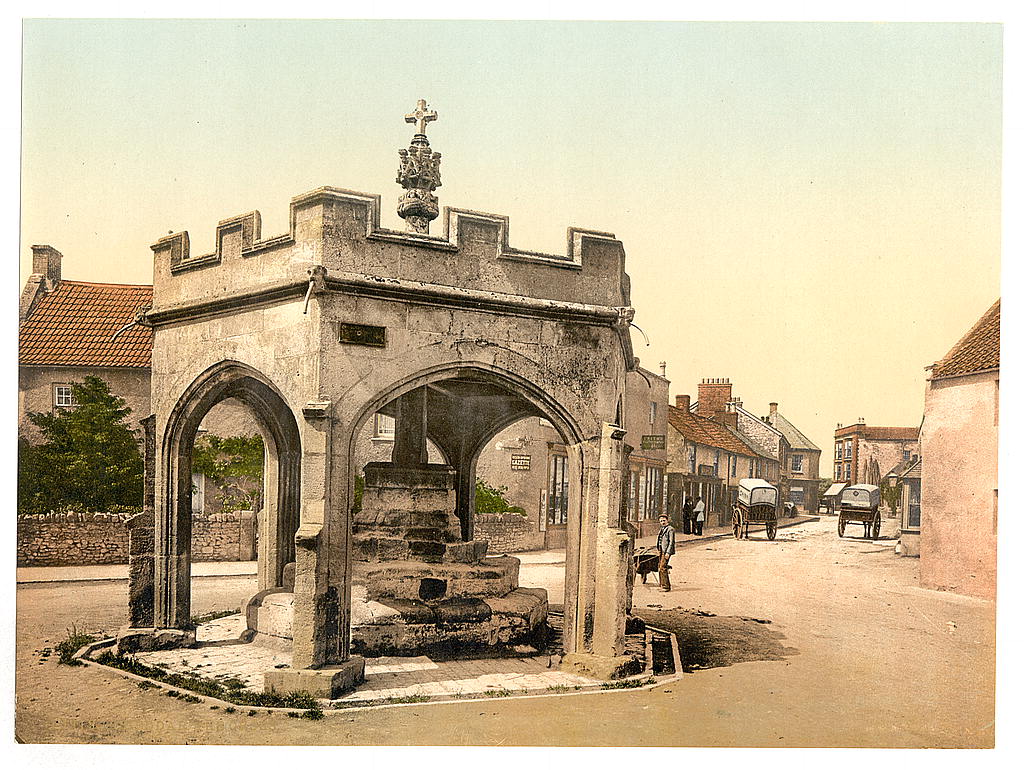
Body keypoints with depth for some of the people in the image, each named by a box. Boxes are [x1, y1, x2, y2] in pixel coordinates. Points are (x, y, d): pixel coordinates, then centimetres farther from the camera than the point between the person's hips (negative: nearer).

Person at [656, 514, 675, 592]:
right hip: (661, 551, 9)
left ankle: (666, 586, -11)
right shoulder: (662, 529, 18)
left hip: (666, 551, -9)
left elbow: (671, 542, -13)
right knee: (660, 568, 7)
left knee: (662, 568, -14)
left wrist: (668, 553, -18)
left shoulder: (670, 529, -8)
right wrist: (659, 551, 17)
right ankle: (662, 585, 14)